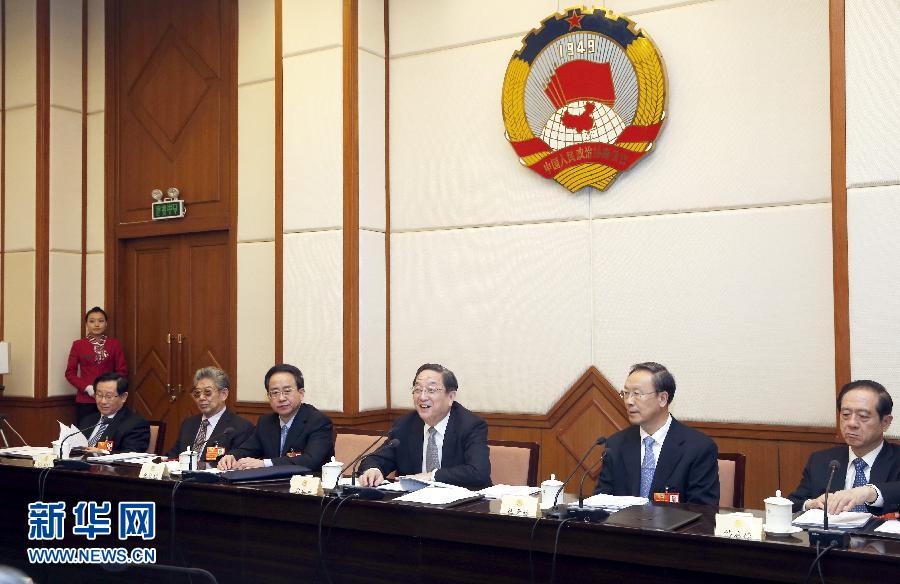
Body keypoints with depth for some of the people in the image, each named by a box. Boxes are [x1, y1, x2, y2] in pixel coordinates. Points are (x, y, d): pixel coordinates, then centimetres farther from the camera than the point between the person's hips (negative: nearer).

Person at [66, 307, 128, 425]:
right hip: (85, 400, 0)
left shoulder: (114, 344, 7)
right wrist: (86, 387, -9)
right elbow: (70, 372, 5)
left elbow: (122, 370, 6)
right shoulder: (78, 345, 5)